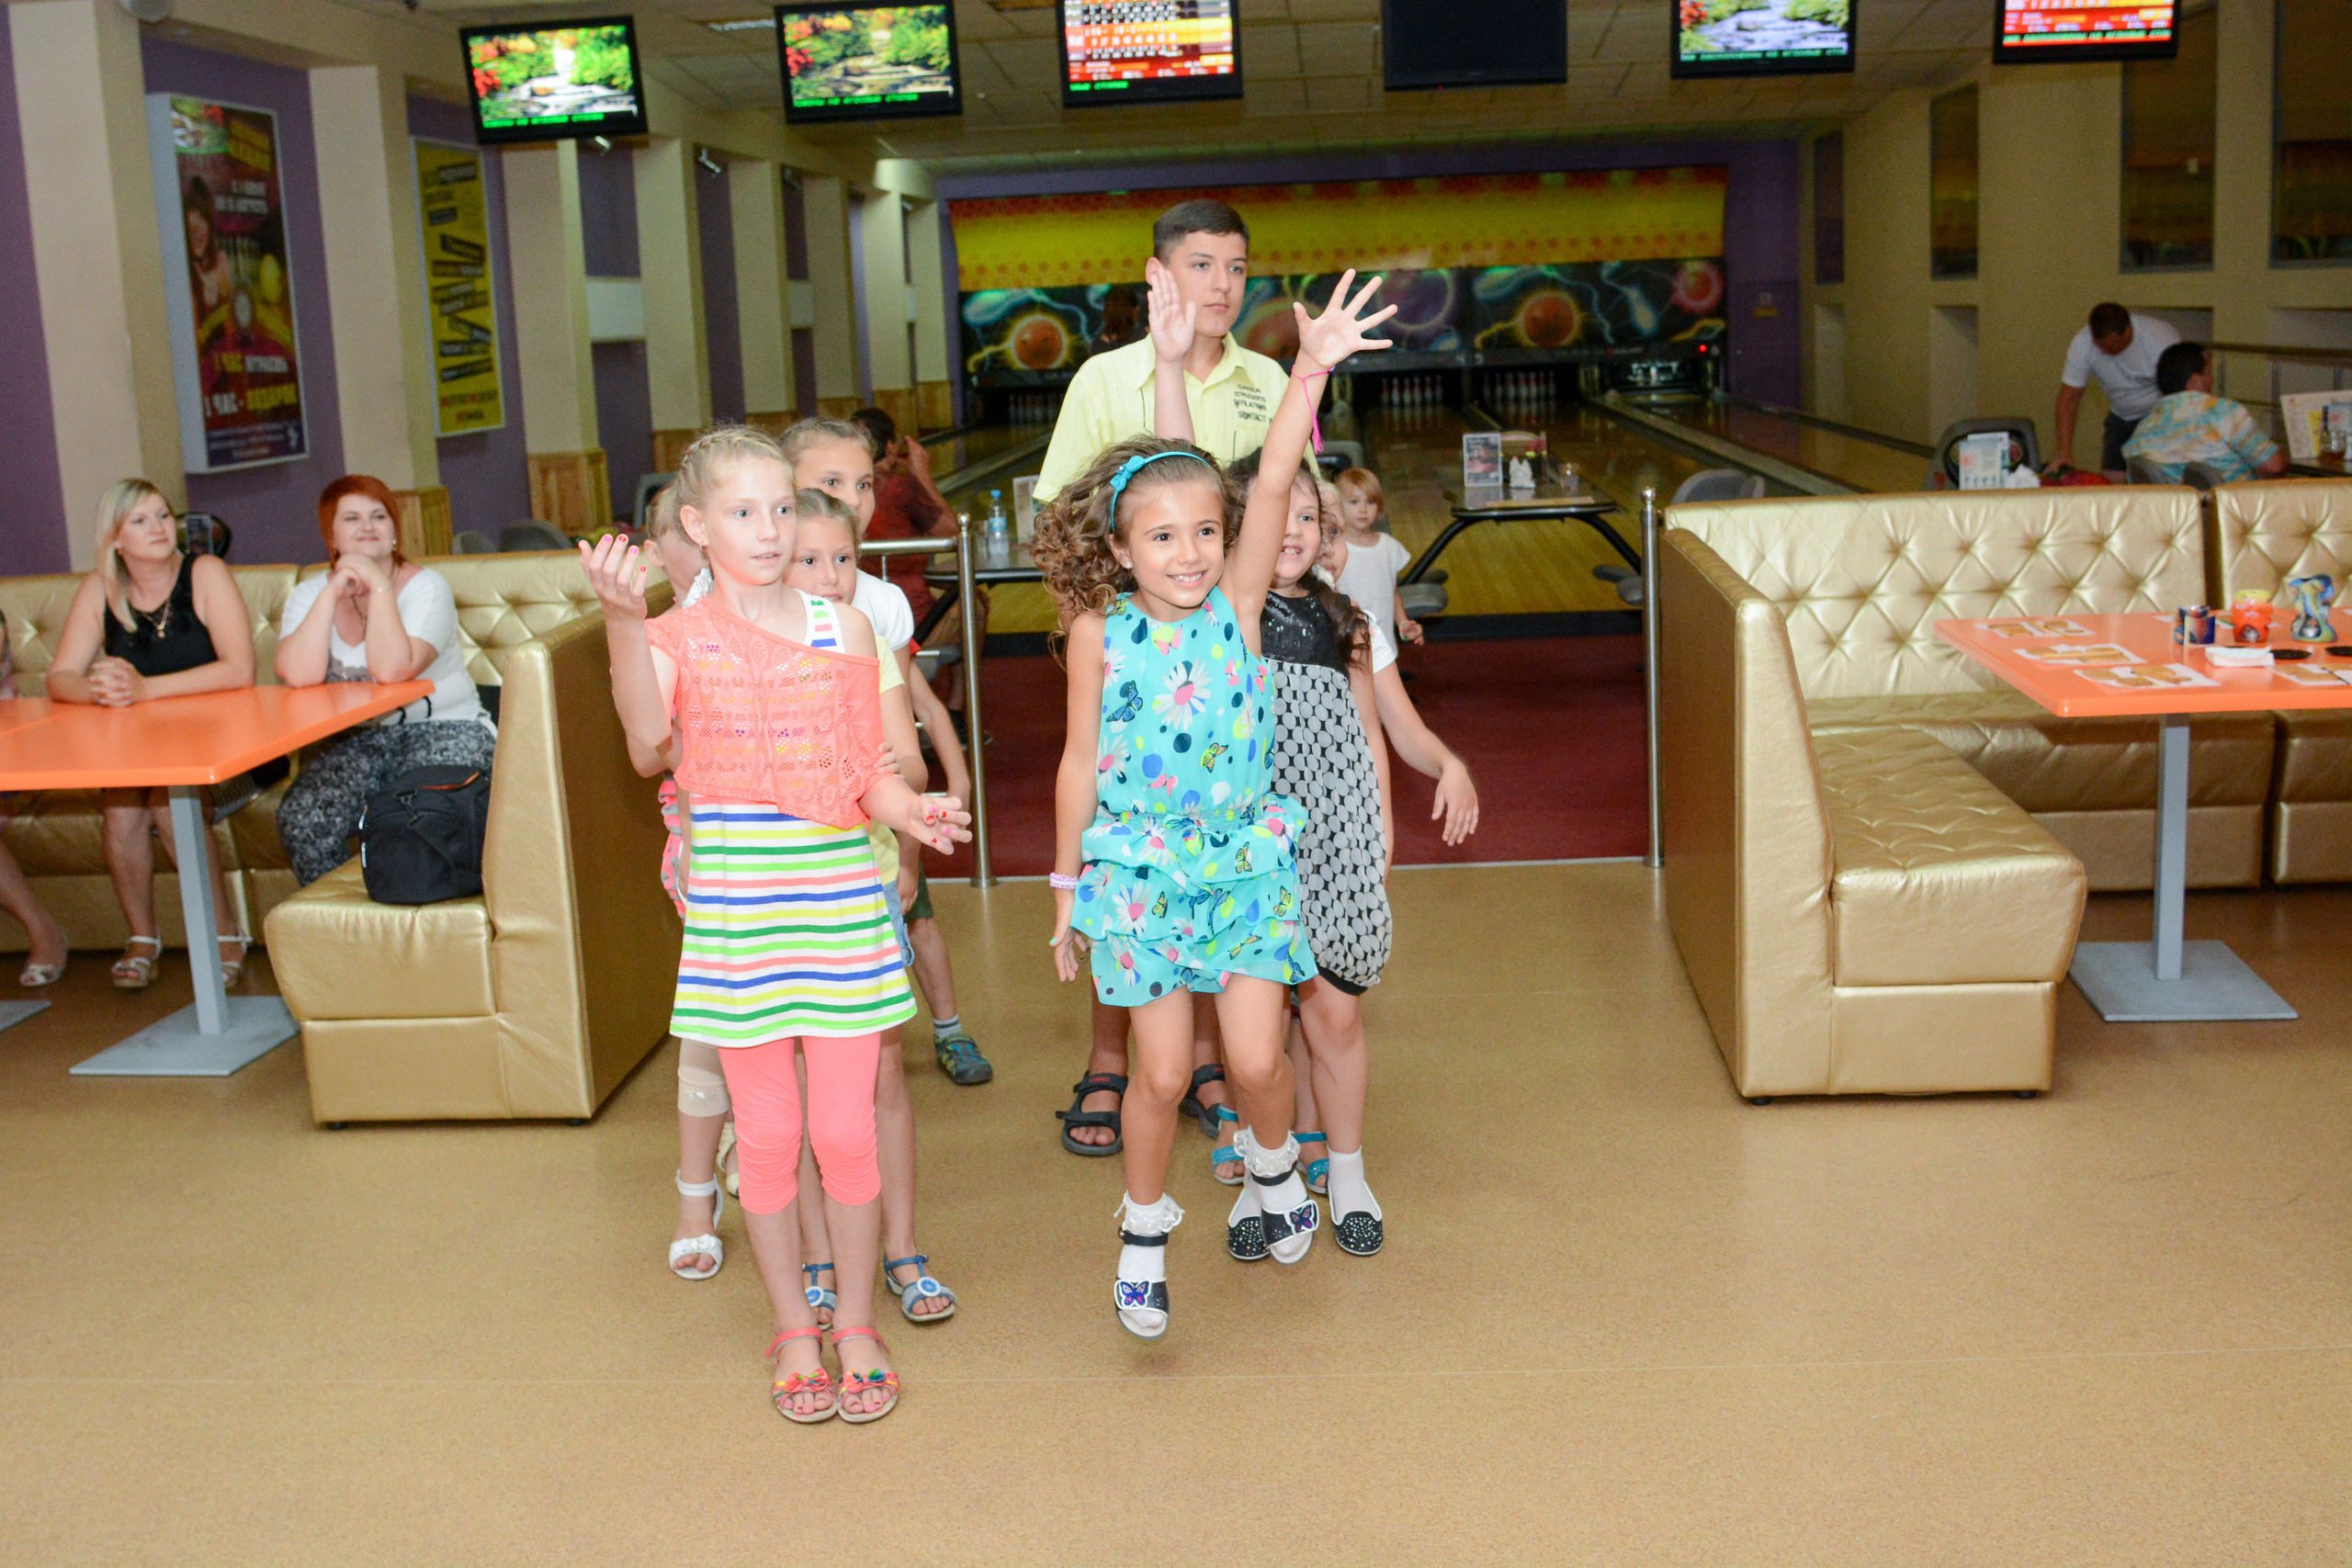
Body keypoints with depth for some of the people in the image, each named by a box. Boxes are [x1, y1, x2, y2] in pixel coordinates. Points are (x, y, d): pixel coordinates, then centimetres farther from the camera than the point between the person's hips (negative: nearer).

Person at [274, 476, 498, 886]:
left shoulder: (426, 586, -4)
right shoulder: (310, 594, 6)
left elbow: (392, 669, -23)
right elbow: (300, 675, -15)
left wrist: (378, 585, -18)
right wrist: (333, 593, -13)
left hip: (442, 729, -3)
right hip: (354, 741, 3)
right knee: (300, 817, -23)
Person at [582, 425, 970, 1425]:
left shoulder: (843, 629, 4)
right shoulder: (678, 638, -2)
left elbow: (869, 773, 7)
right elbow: (650, 749, -22)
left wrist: (906, 809, -15)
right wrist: (623, 623, -33)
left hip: (840, 910, 1)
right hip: (735, 919, -1)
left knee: (845, 1132, 6)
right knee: (766, 1135, 9)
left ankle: (857, 1327, 25)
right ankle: (793, 1332, 27)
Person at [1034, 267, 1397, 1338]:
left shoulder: (1237, 604, -6)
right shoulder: (1100, 631, -8)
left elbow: (1273, 482, -17)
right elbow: (1081, 761, 1)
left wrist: (1312, 368, -27)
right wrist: (1068, 883, 6)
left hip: (1246, 862, 1)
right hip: (1140, 871, -1)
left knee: (1256, 1059, 0)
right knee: (1163, 1073, 1)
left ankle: (1272, 1162, 33)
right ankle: (1144, 1230, 25)